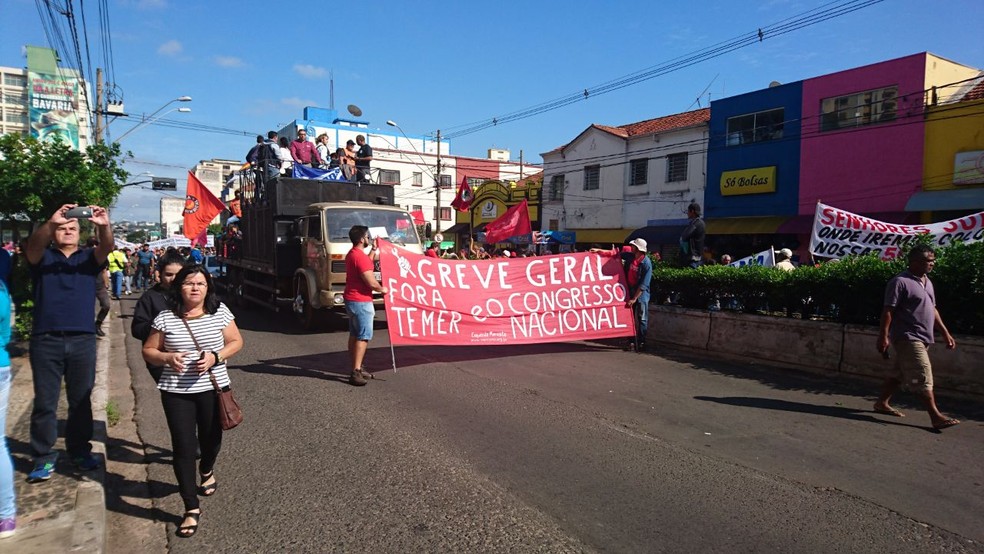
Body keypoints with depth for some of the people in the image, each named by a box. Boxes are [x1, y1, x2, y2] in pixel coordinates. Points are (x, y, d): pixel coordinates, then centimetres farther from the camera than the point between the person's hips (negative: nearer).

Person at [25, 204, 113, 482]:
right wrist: (51, 221, -35)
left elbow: (106, 248, -10)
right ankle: (44, 457, 13)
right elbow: (33, 244, -15)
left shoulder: (89, 258, 10)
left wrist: (105, 226, -33)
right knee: (44, 402, 4)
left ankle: (79, 450, 22)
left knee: (81, 401, 10)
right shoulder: (42, 257, 8)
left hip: (83, 340, 1)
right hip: (45, 340, -1)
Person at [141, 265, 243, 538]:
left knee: (211, 439, 17)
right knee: (183, 447, -1)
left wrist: (215, 357, -16)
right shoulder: (165, 318, -5)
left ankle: (206, 471, 53)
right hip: (176, 392, -1)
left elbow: (236, 341, 2)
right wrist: (167, 357, -18)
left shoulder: (220, 312, -4)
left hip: (213, 388, 1)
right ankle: (192, 508, 10)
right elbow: (148, 352, 3)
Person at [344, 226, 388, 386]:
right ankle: (356, 372, -11)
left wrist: (374, 250, 26)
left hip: (351, 300, 11)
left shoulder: (352, 254, 11)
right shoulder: (360, 256, -21)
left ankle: (356, 367, 22)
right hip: (361, 301, -11)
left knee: (354, 334, 14)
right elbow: (371, 282, -23)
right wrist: (382, 289, -4)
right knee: (364, 336, -9)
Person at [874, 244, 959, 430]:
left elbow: (932, 310, 23)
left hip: (923, 338, 9)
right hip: (908, 337, -9)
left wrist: (945, 333, 20)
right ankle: (936, 417, -8)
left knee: (900, 374, 14)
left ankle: (882, 403, 25)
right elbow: (888, 311, -16)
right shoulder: (900, 282, -13)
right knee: (923, 377, -10)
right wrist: (883, 336, -20)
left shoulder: (927, 282, 16)